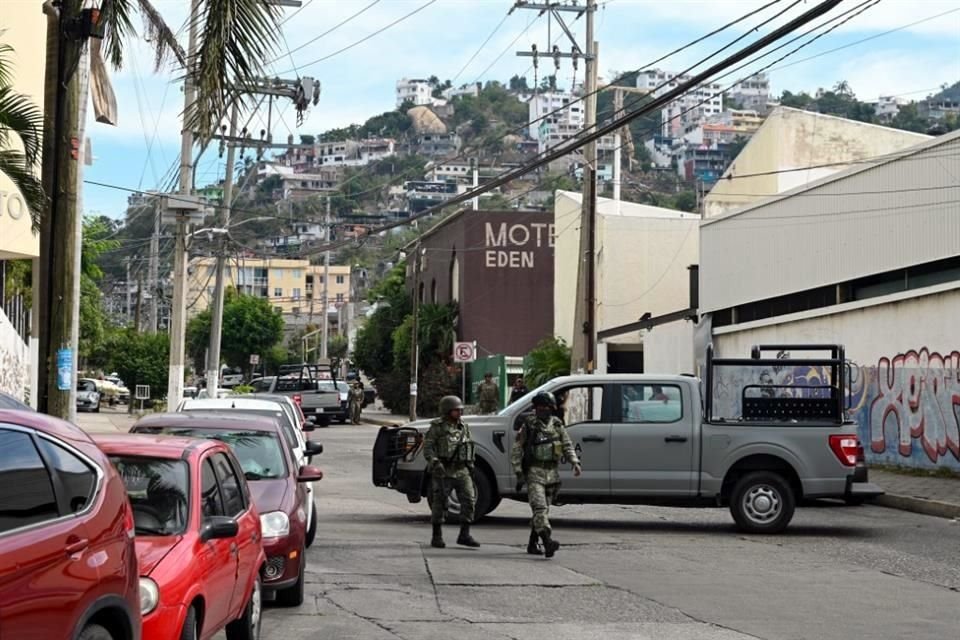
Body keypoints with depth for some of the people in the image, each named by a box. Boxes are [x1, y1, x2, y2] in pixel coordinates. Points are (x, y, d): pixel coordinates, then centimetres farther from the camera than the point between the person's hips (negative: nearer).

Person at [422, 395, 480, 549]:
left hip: (461, 470, 5)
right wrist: (435, 463, -23)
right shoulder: (437, 427, -3)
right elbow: (427, 447, -9)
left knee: (469, 499, -6)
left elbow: (470, 447, 22)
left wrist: (471, 466, 18)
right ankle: (437, 536, 10)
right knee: (439, 502, 0)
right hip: (442, 470, -5)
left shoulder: (463, 427, 14)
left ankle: (464, 535, -1)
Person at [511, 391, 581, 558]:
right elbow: (516, 451, -1)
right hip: (534, 473, -5)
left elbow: (567, 445, 10)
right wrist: (518, 474, -8)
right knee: (539, 507, -18)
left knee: (543, 510, 10)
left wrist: (575, 462, -8)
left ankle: (532, 545, 22)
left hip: (551, 474, 5)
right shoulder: (528, 425, -3)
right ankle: (548, 542, -31)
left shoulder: (557, 425, 8)